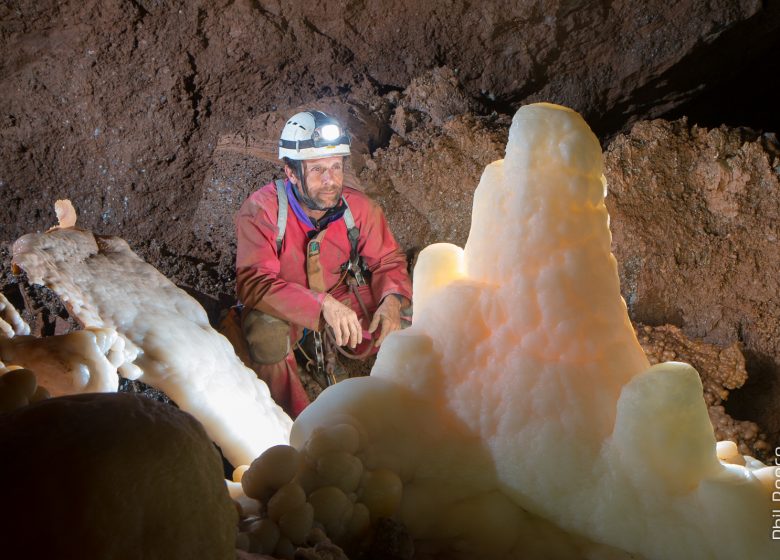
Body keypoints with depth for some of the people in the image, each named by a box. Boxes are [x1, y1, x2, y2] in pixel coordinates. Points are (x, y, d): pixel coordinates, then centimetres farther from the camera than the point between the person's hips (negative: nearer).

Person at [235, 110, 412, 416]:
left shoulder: (360, 208, -14)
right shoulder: (261, 210, -26)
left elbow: (388, 261, -2)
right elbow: (253, 282, -35)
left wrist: (391, 300, -27)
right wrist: (323, 305, -47)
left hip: (342, 298, 4)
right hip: (284, 308, -3)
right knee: (267, 332, -35)